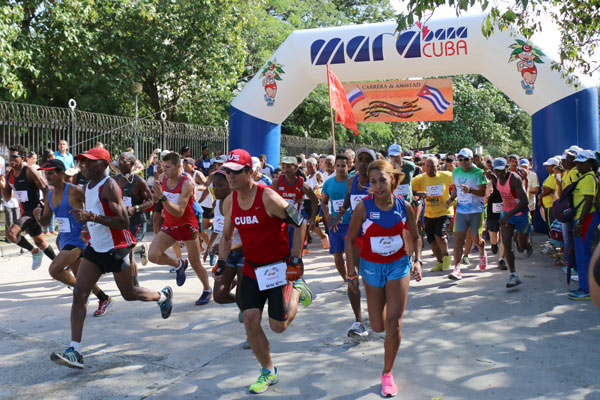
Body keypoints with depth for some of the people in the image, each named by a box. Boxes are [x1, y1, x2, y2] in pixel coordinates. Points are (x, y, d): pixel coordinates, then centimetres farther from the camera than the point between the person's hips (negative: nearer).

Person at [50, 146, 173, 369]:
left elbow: (124, 221, -26)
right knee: (79, 294, -5)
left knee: (129, 294, 9)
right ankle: (75, 352, -5)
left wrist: (92, 217, -32)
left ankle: (163, 296, 41)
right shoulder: (88, 187, 10)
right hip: (95, 248, 8)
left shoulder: (109, 186, -17)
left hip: (116, 248, -8)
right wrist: (90, 229, 15)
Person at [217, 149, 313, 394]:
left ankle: (297, 290, 29)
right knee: (250, 320, -2)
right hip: (251, 268, 5)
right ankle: (268, 372, 18)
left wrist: (296, 260, -15)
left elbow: (300, 224, -13)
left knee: (278, 326, 0)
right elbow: (227, 236, 15)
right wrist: (222, 261, 3)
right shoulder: (229, 202, -1)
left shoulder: (268, 197, -19)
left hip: (279, 267, -5)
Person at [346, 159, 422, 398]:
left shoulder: (404, 206, -10)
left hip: (399, 265, 0)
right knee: (378, 326, 9)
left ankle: (387, 374, 13)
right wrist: (352, 270, -9)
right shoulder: (364, 207, -16)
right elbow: (350, 239, -6)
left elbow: (415, 237, 4)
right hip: (372, 267, 0)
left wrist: (417, 261, -10)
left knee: (394, 323, -6)